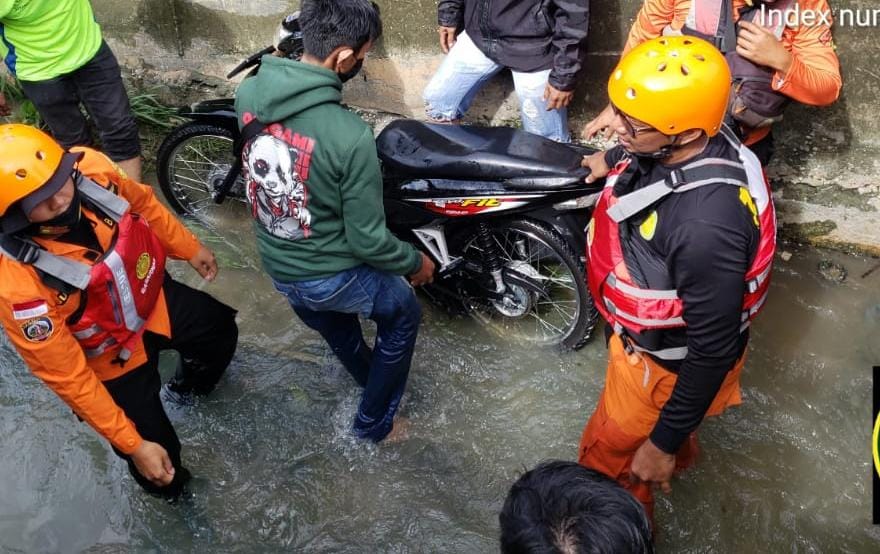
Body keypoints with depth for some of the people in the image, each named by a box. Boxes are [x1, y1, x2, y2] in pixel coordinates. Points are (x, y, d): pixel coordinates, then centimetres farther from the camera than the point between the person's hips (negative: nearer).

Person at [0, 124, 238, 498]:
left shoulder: (91, 169, -28)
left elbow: (139, 201, -4)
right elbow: (65, 375, -28)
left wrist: (188, 247, 10)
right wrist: (133, 443, -23)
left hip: (155, 298, 5)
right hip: (113, 356, -4)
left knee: (221, 330, 29)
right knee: (159, 462, 7)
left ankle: (190, 384, 63)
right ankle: (168, 487, 46)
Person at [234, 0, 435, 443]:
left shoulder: (247, 94, -13)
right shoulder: (349, 136, -34)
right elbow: (367, 240, -24)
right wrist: (416, 262, -5)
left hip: (276, 266, 6)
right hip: (330, 277, -6)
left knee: (332, 323, 34)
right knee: (403, 315, 23)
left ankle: (369, 378, 63)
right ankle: (373, 422, 36)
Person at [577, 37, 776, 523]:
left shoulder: (704, 225, -44)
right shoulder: (682, 142, -18)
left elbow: (715, 349, -33)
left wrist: (663, 443, -23)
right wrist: (611, 159, 32)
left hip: (664, 359, -8)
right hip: (654, 331, 8)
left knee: (609, 463, 15)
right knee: (666, 415, 38)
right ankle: (678, 456, 70)